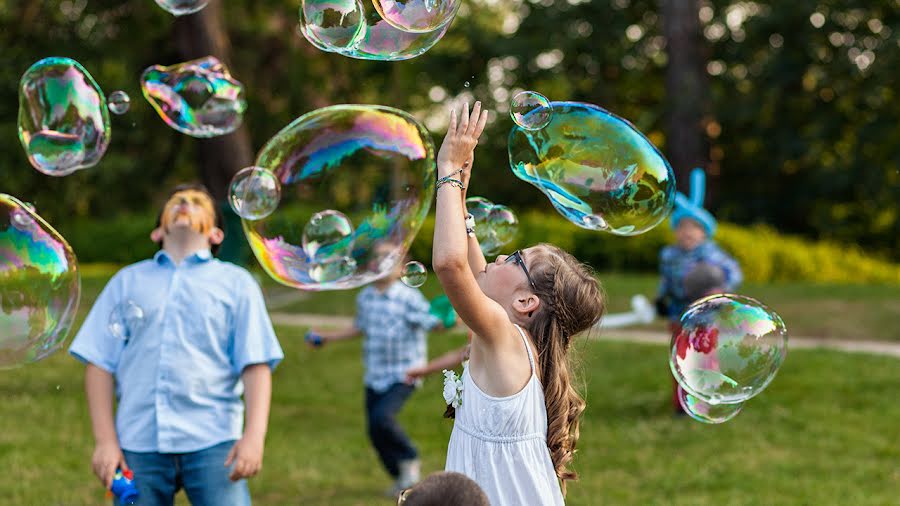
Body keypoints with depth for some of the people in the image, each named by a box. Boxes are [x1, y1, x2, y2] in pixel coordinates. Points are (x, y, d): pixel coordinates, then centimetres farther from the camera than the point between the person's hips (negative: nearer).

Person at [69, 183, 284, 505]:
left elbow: (256, 366, 4)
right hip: (138, 445, 2)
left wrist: (254, 436, -9)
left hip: (212, 442, -1)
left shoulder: (236, 282, 13)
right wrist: (105, 441, 0)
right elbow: (100, 364, 10)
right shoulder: (127, 281, 17)